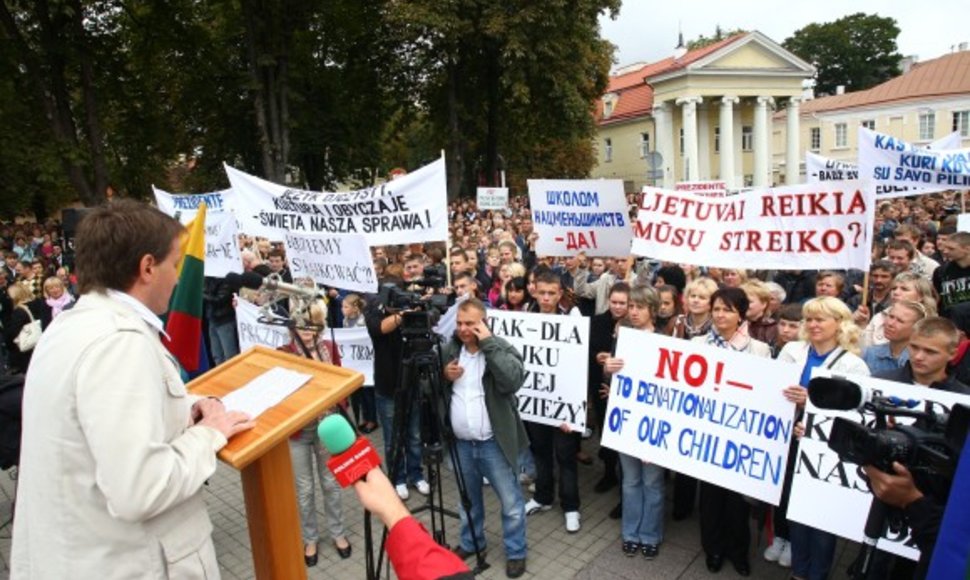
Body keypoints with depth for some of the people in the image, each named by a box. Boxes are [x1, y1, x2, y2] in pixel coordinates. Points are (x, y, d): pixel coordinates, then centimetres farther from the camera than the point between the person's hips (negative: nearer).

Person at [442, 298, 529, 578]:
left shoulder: (501, 348, -12)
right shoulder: (448, 349, 2)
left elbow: (513, 381, -30)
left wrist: (488, 342, -27)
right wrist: (443, 376, -12)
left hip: (493, 443, -4)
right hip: (460, 443, 4)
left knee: (511, 502, 8)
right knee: (467, 498, 22)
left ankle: (516, 552, 28)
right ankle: (471, 542, 43)